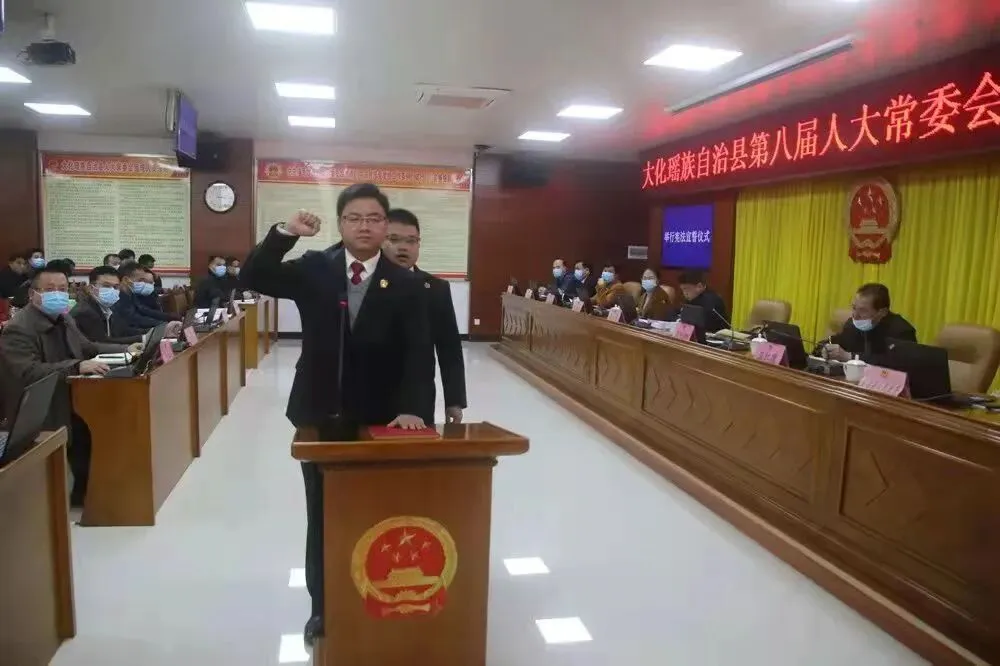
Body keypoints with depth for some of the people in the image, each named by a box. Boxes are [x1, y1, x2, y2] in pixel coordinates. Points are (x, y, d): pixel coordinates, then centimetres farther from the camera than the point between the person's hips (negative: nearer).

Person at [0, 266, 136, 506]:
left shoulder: (64, 320, 10)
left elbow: (87, 348, 20)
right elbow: (29, 373, -28)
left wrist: (125, 349, 5)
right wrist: (77, 366, -37)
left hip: (67, 399, 8)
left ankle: (83, 492, 8)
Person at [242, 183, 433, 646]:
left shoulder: (406, 286, -5)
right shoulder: (314, 269, 1)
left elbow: (419, 355, -10)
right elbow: (254, 278, -6)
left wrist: (411, 409, -23)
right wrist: (285, 234, -20)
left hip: (378, 422, -2)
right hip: (320, 418, 2)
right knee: (321, 519, 16)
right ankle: (322, 607, 33)